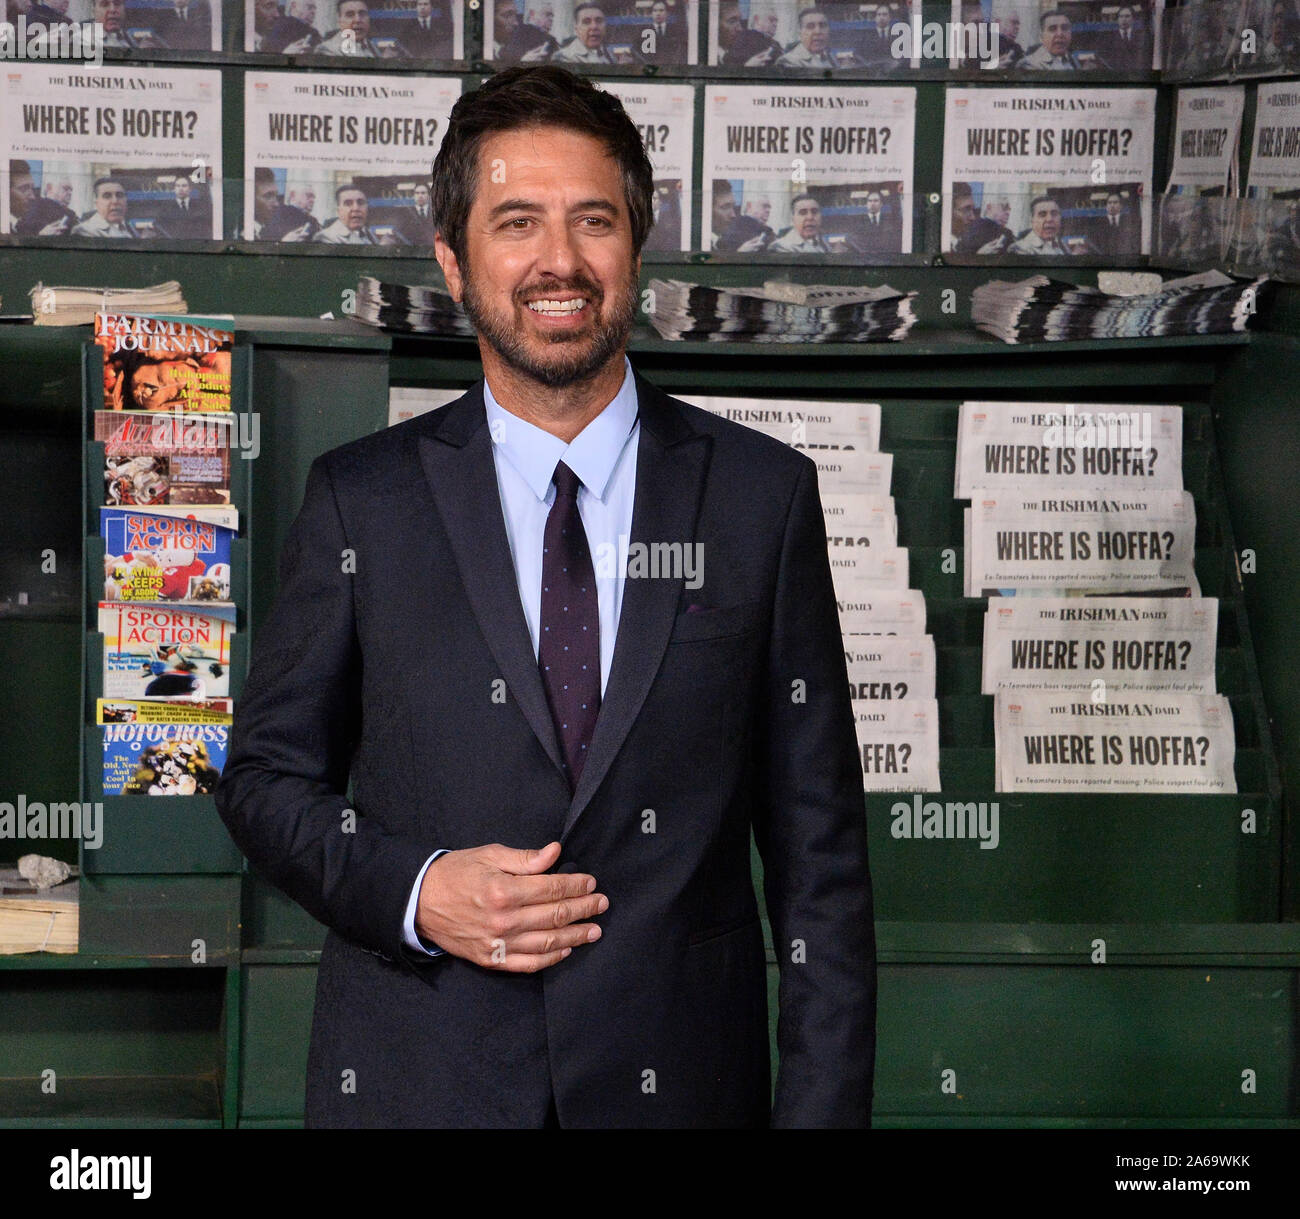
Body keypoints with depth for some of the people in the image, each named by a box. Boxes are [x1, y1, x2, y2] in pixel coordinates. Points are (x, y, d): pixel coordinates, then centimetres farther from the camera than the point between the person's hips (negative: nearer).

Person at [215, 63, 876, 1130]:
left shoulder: (765, 495, -1)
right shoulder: (360, 501, -1)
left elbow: (817, 844, -1)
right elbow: (267, 774, 6)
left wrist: (822, 1108, -6)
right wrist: (409, 891, -12)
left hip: (683, 1081, 0)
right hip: (414, 1082, 0)